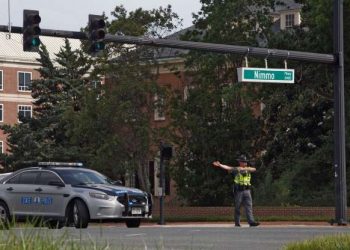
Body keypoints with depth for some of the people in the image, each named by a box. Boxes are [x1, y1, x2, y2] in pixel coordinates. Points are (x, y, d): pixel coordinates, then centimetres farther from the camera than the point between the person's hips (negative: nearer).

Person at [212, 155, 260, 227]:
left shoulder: (248, 169, 13)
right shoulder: (236, 169, 4)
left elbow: (254, 169, -6)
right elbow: (227, 168, -8)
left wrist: (245, 168, -19)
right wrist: (219, 165, -24)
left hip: (246, 190, 2)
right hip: (238, 190, -2)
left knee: (249, 206, -6)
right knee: (237, 207, 3)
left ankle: (251, 222, -12)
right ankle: (237, 222, 11)